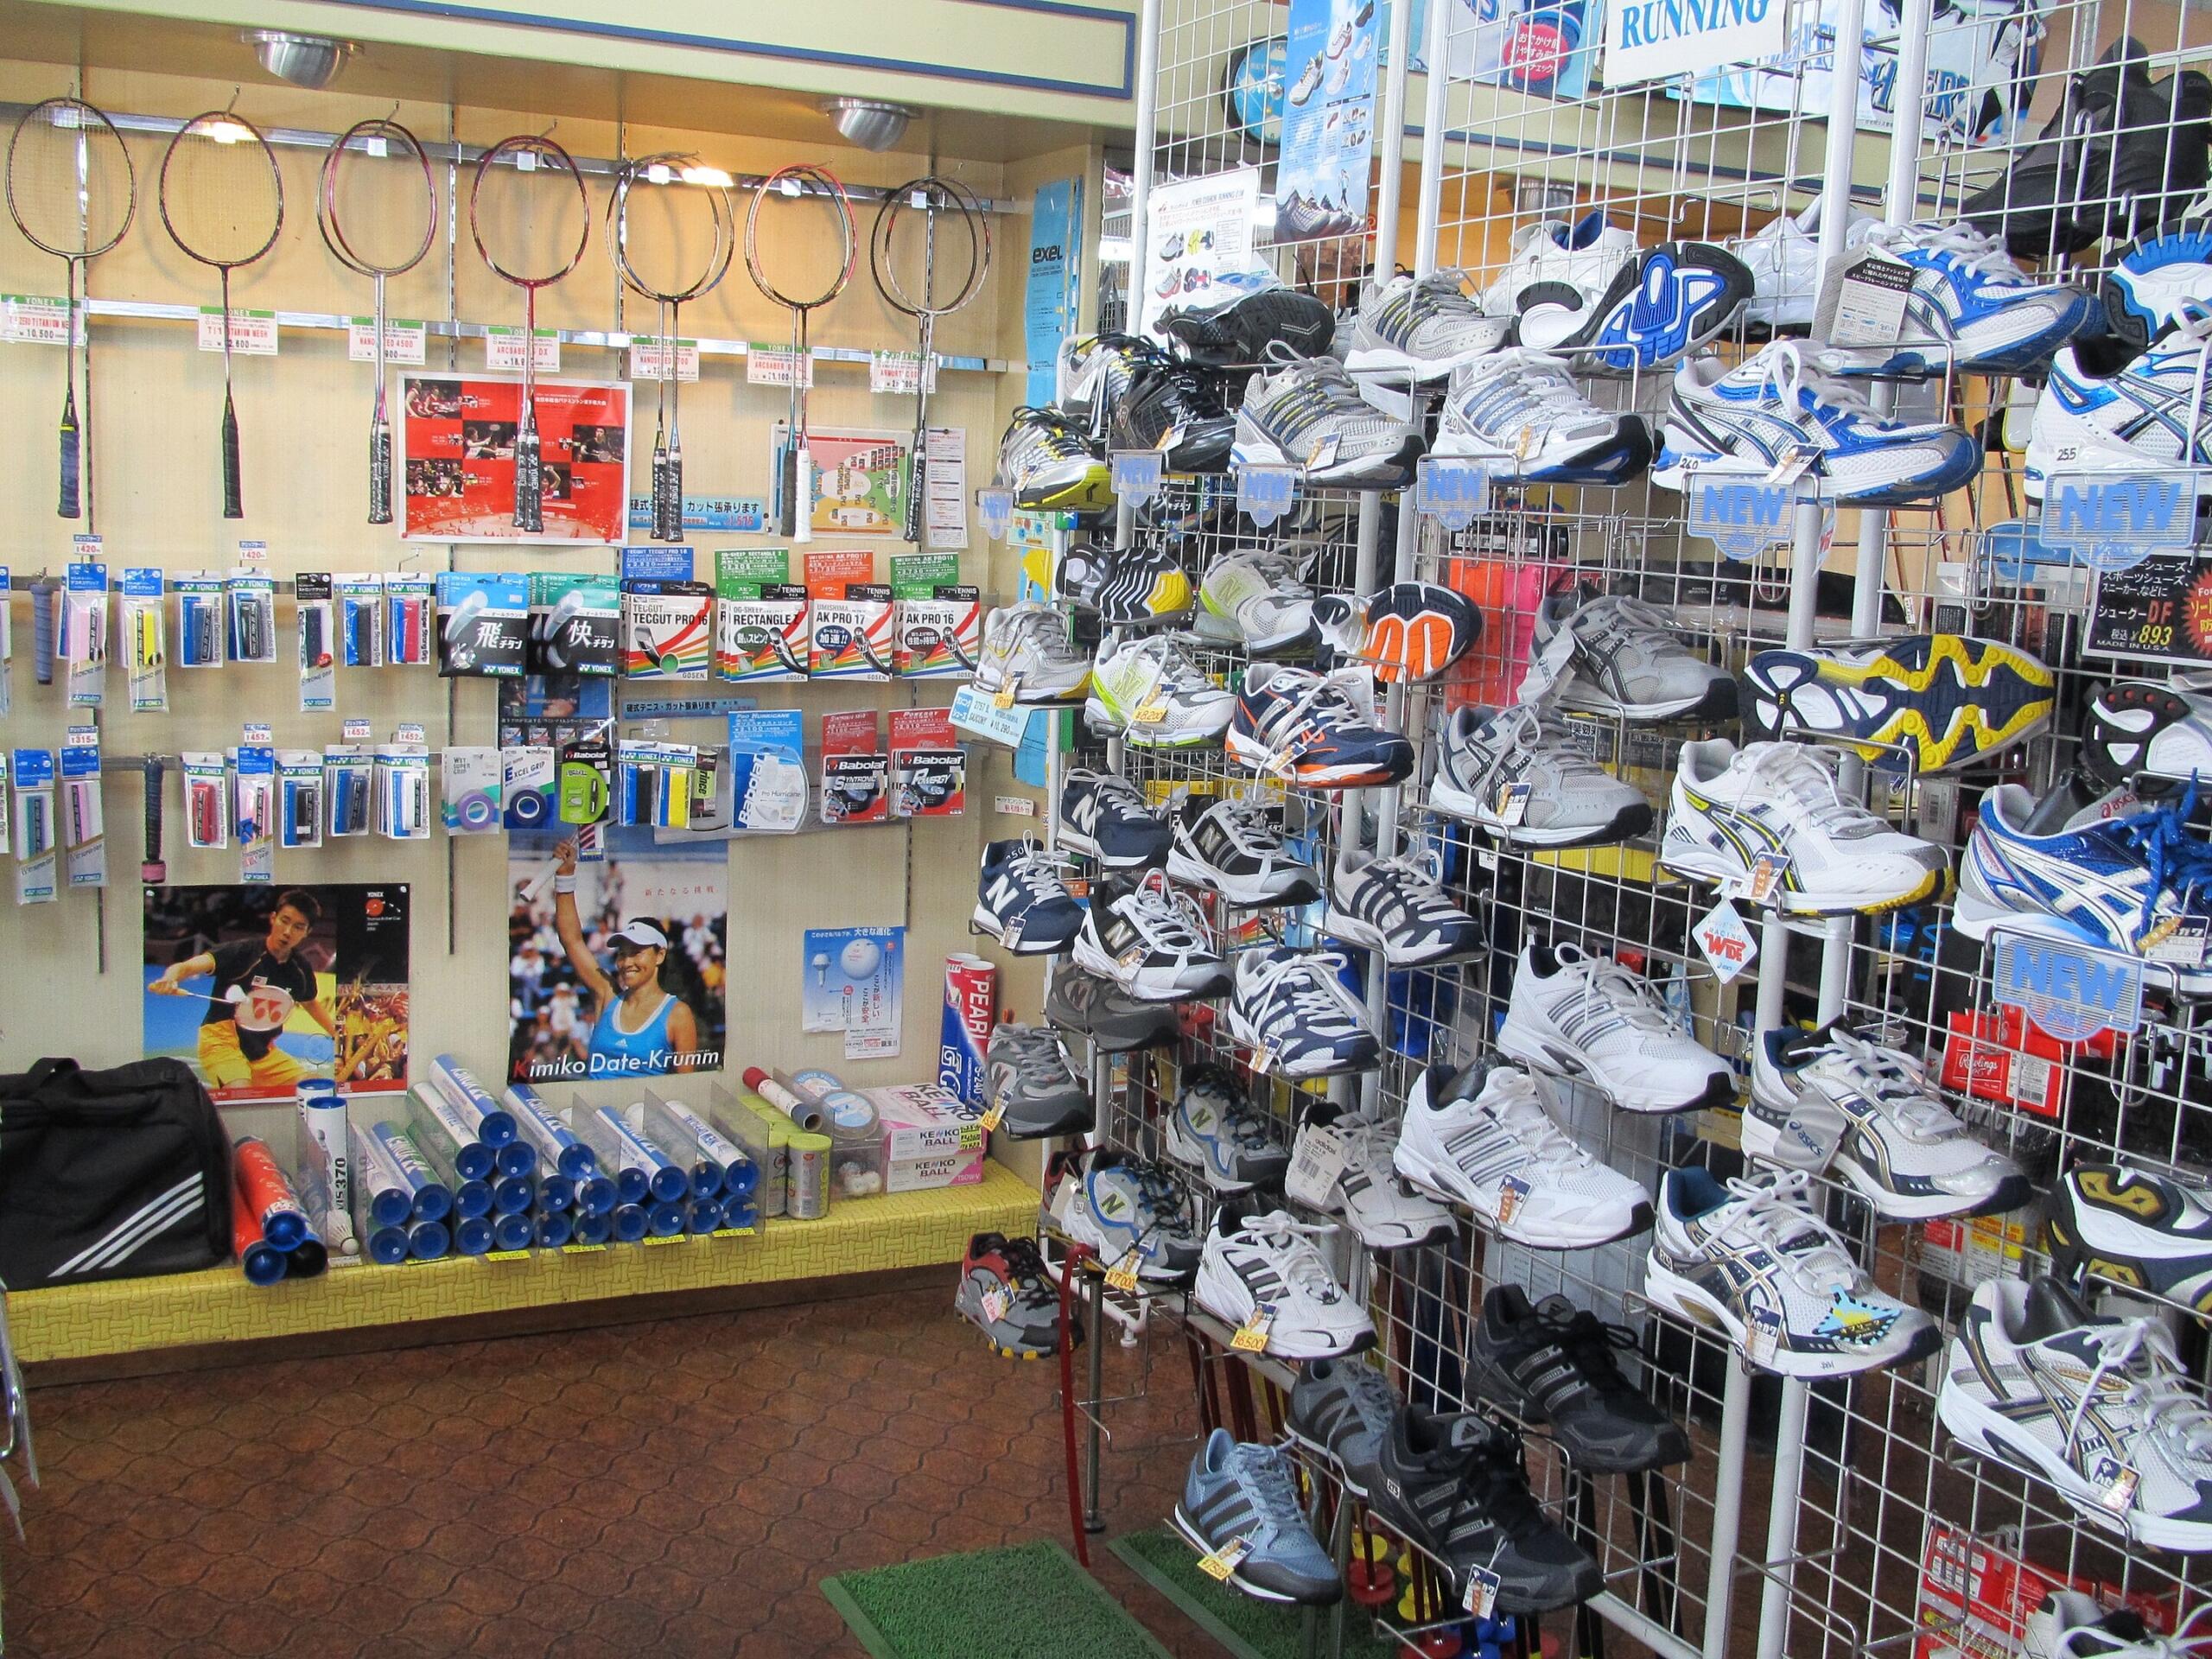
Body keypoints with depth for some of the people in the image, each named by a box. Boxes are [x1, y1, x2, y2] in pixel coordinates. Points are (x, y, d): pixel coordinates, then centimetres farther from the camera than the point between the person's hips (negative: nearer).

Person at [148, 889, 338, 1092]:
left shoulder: (301, 967, 1)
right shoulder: (243, 952, -16)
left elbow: (311, 1003, 23)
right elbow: (190, 966, -30)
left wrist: (337, 1034, 14)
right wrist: (169, 979, -51)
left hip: (263, 1052, 6)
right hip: (223, 1043, -6)